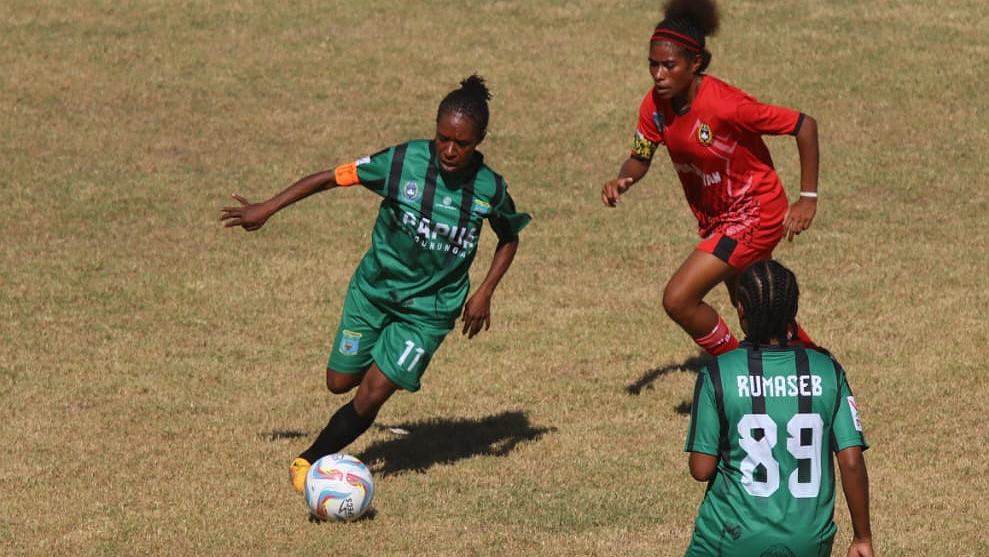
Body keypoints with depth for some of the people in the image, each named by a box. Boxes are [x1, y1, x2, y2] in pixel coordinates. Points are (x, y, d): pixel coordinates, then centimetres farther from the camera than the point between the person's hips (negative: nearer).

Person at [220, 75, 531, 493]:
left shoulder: (489, 189, -14)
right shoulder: (404, 161, -19)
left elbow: (510, 238, 7)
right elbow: (332, 177, -9)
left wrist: (484, 293, -5)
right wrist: (268, 208, -9)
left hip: (429, 309, -1)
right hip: (373, 289, 2)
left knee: (371, 395, -11)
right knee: (339, 382, 11)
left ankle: (311, 460, 7)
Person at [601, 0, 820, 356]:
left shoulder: (725, 105, -31)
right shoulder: (656, 105, -11)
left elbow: (804, 125, -24)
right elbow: (640, 158, 3)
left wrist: (808, 199, -21)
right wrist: (622, 181, -21)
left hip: (754, 214, -8)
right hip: (714, 218, 8)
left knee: (678, 300, -18)